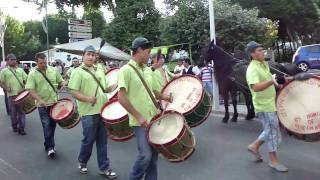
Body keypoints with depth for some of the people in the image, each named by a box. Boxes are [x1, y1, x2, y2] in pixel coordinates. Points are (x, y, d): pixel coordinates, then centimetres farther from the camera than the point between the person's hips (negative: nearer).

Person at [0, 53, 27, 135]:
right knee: (13, 112, 7)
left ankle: (21, 128, 9)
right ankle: (14, 126, 24)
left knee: (21, 111, 3)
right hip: (12, 95, -2)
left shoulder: (20, 70, 13)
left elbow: (26, 79, 14)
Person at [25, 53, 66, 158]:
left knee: (52, 125, 14)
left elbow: (60, 81, 11)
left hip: (54, 102, 4)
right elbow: (31, 90, -15)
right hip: (43, 105, -3)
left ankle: (48, 145, 33)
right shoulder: (32, 74, -10)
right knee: (47, 126, -4)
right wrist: (40, 100, -28)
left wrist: (63, 84, -13)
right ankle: (50, 147, 9)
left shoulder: (53, 70, 0)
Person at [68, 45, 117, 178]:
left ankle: (104, 168, 20)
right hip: (88, 112, -5)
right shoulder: (78, 71, -6)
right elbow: (73, 91, -13)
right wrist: (87, 99, -25)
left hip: (102, 110, 6)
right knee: (88, 140, 6)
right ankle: (82, 162, 32)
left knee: (102, 141, 10)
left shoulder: (100, 71, 13)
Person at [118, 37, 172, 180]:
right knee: (145, 155, -7)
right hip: (140, 121, -7)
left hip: (153, 117, 7)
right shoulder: (126, 70, -12)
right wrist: (138, 116, -20)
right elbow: (121, 97, -18)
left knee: (154, 153, 12)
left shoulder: (147, 70, 11)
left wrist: (163, 97, 11)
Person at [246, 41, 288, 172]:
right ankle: (274, 161, 14)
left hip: (270, 103, 9)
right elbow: (255, 87, -33)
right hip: (263, 105, -9)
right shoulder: (252, 69, -20)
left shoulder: (264, 64, 10)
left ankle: (254, 146, 32)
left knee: (271, 129, 19)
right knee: (273, 131, -1)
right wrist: (271, 81, -37)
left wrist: (277, 81, 10)